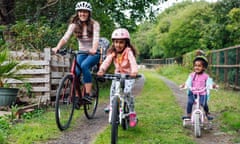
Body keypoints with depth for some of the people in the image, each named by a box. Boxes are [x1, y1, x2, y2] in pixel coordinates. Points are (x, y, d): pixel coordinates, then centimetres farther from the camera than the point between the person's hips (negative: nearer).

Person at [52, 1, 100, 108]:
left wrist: (94, 49, -50)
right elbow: (65, 37, -19)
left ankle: (88, 94, -25)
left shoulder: (94, 24, -13)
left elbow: (96, 38, -29)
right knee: (75, 72, -20)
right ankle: (76, 97, -3)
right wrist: (57, 47, -38)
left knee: (84, 65, -31)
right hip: (82, 53, 3)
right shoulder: (74, 24, -6)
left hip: (94, 53, -3)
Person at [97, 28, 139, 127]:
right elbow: (107, 61, -17)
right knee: (113, 88, -20)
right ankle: (111, 106, 1)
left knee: (127, 91, -23)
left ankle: (132, 113, -11)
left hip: (128, 75, -4)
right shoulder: (112, 52, -2)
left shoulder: (128, 51, -14)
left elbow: (133, 62, -30)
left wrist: (134, 71, -50)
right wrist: (102, 70, -37)